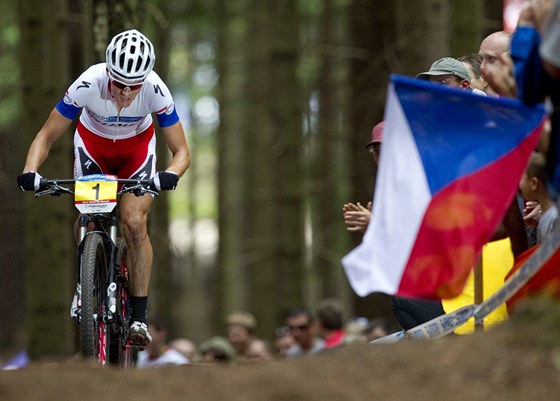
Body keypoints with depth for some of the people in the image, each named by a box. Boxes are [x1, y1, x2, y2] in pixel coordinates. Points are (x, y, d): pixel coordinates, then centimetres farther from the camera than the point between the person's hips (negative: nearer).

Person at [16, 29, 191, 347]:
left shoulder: (156, 91, -33)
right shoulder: (88, 85, -35)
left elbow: (182, 151, -26)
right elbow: (47, 136, -23)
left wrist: (170, 175, -48)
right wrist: (30, 171, -41)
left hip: (137, 146, -1)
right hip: (93, 143, 1)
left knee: (134, 222, -19)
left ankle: (140, 317, -13)